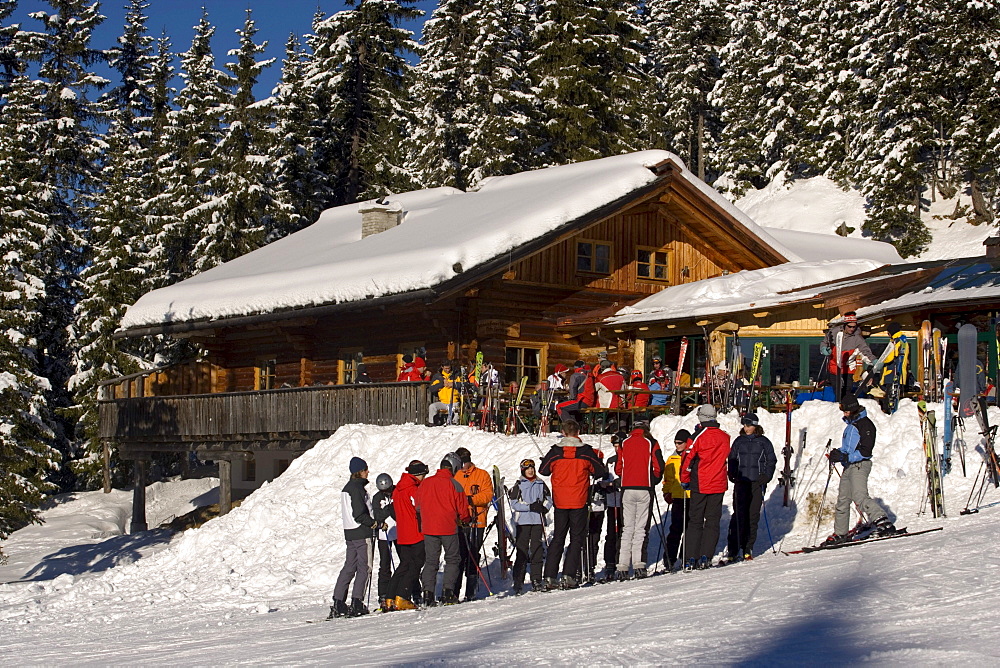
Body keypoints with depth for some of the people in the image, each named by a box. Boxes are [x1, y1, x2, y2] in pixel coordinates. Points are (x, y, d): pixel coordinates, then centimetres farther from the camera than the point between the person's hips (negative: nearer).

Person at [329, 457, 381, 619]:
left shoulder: (347, 487, 16)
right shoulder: (357, 488, -14)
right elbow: (359, 513, -20)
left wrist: (372, 522, 13)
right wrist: (373, 523, -5)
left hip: (350, 532, 9)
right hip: (362, 533, -9)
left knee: (349, 567, 10)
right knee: (363, 568, -4)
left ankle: (338, 604, 8)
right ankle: (356, 603, -7)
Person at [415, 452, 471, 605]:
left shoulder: (424, 484, 5)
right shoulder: (454, 485, -8)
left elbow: (418, 508, 14)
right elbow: (463, 510, -3)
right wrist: (466, 521, 17)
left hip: (428, 529, 4)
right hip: (449, 529, -3)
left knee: (430, 561, 9)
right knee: (452, 559, 8)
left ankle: (428, 592, -1)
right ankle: (448, 592, -1)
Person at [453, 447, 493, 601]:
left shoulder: (482, 475, 7)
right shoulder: (453, 476, 15)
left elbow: (488, 495, -4)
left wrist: (471, 500, -19)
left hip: (476, 523, -2)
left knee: (472, 558, 0)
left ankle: (471, 593, 4)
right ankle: (454, 592, 2)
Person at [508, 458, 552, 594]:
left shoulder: (541, 484, 13)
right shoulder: (518, 485, 5)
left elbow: (548, 500, 14)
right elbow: (514, 504, -3)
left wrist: (543, 508, -7)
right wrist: (531, 507, -13)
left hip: (538, 521, 2)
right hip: (523, 522, -2)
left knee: (537, 551, 1)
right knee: (522, 552, -5)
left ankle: (536, 581, 6)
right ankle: (518, 583, -4)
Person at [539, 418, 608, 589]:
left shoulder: (555, 452, -3)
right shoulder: (586, 452, -6)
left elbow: (543, 470, 10)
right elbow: (601, 471, 3)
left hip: (560, 502, 2)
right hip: (579, 502, -2)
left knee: (558, 538, 11)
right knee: (577, 538, 4)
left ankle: (550, 577, 6)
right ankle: (569, 575, -7)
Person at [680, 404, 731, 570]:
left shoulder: (699, 436, -10)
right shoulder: (725, 437, 3)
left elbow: (688, 460, -8)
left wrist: (685, 480, 4)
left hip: (699, 486, -3)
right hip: (718, 485, 3)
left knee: (695, 521, 4)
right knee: (712, 522, 7)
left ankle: (691, 558, -1)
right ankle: (705, 557, 0)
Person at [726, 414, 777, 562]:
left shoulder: (763, 441, 5)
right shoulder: (739, 441, 11)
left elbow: (771, 461, 7)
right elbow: (731, 459, 15)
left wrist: (765, 477, -5)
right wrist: (733, 476, 0)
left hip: (757, 483, -1)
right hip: (741, 482, 1)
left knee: (753, 515, 1)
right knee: (738, 515, -8)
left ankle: (748, 548, 8)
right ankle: (735, 549, -10)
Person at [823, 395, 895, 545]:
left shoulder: (865, 424, -9)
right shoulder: (851, 424, 21)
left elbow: (865, 451, -17)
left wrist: (846, 456, -22)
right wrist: (838, 453, 9)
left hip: (859, 465, -10)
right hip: (849, 467, 10)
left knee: (860, 497, -25)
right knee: (842, 500, 11)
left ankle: (884, 522, -31)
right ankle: (840, 534, 19)